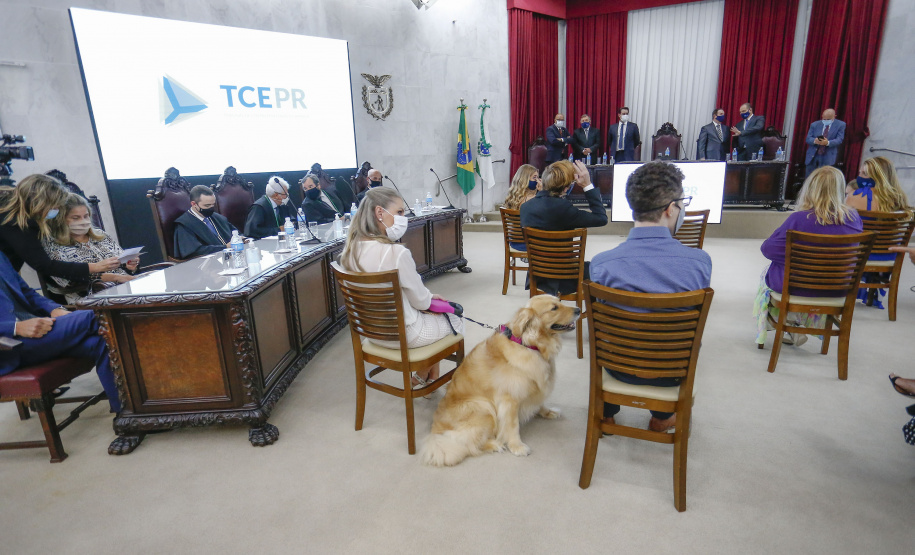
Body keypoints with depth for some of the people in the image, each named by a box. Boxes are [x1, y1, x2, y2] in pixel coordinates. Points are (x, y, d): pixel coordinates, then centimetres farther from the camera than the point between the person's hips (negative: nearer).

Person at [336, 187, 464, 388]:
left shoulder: (351, 250, -6)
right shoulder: (396, 253, -31)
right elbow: (420, 300, -18)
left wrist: (427, 296, 10)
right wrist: (431, 297, 5)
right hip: (403, 334, -7)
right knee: (455, 320, 20)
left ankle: (431, 378, 35)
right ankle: (421, 378, 34)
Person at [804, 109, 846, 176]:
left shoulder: (840, 125, 3)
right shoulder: (814, 124, 9)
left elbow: (839, 139, -7)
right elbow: (808, 138, 2)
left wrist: (828, 143, -28)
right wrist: (815, 141, -22)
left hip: (828, 157, -2)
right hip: (812, 156, 2)